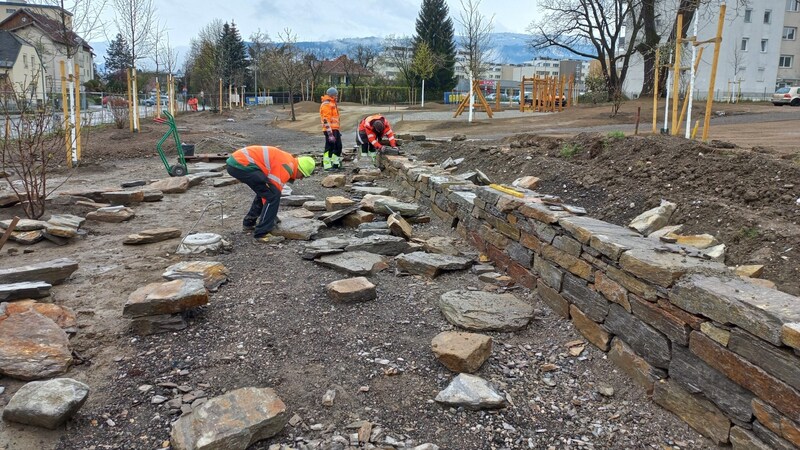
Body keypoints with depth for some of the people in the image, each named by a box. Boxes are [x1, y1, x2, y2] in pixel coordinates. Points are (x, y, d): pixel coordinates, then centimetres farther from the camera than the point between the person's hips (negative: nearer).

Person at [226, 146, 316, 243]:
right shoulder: (287, 168, -9)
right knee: (272, 194, -9)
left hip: (235, 161, 11)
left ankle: (249, 223, 32)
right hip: (242, 164, -11)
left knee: (264, 192, 24)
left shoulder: (286, 161, 21)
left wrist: (271, 214, 32)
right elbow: (273, 194, -5)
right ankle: (262, 234, -8)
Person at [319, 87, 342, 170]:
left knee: (338, 146, 15)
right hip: (330, 130, -10)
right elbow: (326, 120, -20)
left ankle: (336, 163, 25)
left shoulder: (332, 104, 19)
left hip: (335, 129, 10)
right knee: (329, 147, -7)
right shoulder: (326, 105, -13)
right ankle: (327, 166, -2)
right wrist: (330, 133, -25)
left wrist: (337, 131, 27)